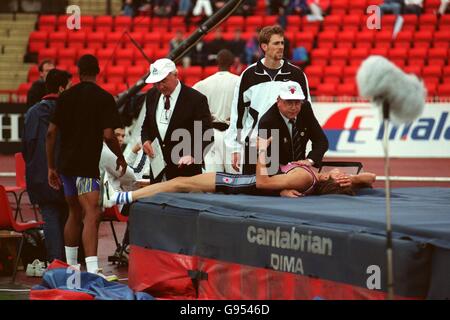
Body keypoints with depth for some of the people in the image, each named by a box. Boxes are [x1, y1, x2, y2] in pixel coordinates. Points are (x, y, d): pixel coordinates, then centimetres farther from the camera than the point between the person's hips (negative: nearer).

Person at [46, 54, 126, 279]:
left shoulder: (66, 96, 7)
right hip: (87, 165, -6)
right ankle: (92, 269, -27)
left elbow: (51, 132, 5)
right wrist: (121, 157, 5)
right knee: (92, 214, -13)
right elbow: (108, 135, -13)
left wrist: (51, 167, 12)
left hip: (66, 165, 6)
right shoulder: (104, 98, -7)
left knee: (75, 213, 20)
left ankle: (70, 266, 28)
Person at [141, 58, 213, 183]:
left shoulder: (196, 99, -10)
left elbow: (206, 134, -12)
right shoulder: (152, 95, 8)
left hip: (185, 170, -5)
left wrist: (193, 155, -28)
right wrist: (146, 140, -1)